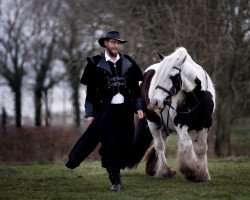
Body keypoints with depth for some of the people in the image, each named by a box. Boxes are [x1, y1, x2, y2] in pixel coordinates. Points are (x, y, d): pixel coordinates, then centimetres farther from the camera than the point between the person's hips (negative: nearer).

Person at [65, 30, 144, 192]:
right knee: (110, 145, -5)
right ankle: (115, 180, 0)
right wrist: (90, 113, -5)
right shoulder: (95, 64, -1)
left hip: (125, 110, 3)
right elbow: (91, 91, -1)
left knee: (126, 145, 5)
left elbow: (135, 87, 12)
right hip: (105, 111, -3)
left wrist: (138, 107, 5)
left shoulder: (128, 62, 8)